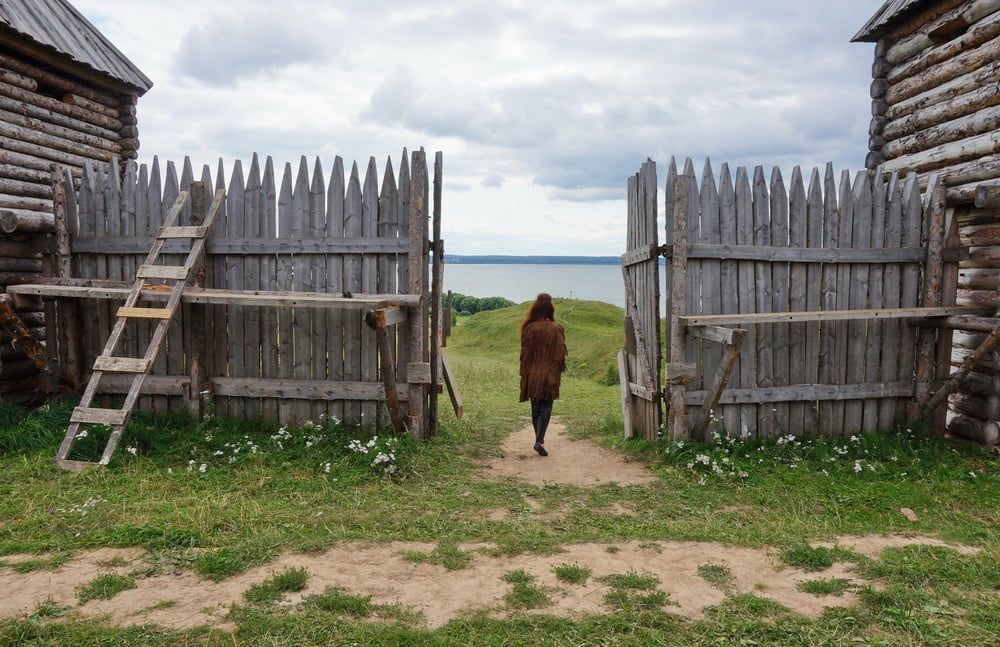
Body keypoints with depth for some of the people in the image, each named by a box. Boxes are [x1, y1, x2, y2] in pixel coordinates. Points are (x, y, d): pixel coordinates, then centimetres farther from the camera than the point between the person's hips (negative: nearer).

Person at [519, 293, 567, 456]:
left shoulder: (529, 328, -5)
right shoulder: (557, 329, -4)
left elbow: (525, 353, -3)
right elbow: (561, 353, -3)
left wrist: (524, 374, 5)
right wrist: (557, 373, 7)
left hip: (532, 375, 1)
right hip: (550, 375, -1)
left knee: (536, 409, 15)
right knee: (545, 409, 1)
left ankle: (539, 439, 26)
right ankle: (539, 441, -15)